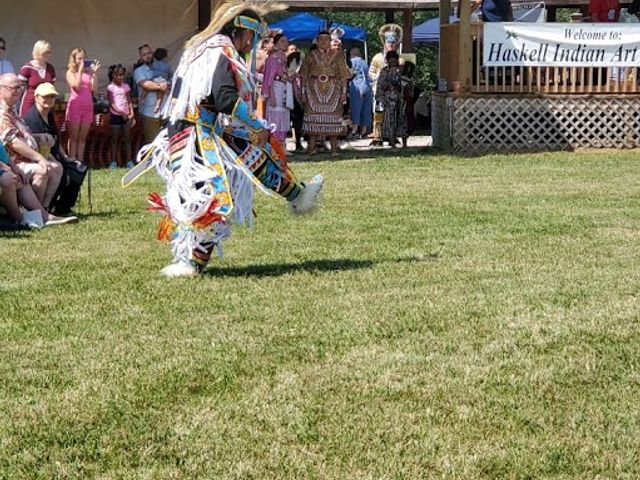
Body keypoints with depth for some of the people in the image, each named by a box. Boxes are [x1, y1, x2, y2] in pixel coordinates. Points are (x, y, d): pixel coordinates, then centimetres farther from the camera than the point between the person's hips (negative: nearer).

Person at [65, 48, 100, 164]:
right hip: (75, 106, -4)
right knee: (73, 137, 0)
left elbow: (93, 88, 0)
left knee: (83, 137, 6)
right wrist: (80, 70, -10)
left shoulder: (88, 72, 11)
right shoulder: (70, 72, 2)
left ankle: (80, 161, 8)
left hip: (88, 107, 4)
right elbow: (77, 86, -13)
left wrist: (95, 72, -4)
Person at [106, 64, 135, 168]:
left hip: (126, 115, 3)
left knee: (127, 139, 4)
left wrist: (132, 114, -3)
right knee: (115, 139, 1)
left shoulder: (126, 86, 8)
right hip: (115, 115, -3)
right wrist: (121, 113, -16)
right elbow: (111, 104, -9)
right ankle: (113, 161, 4)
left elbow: (129, 102, 9)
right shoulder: (110, 87, -3)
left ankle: (128, 161, 5)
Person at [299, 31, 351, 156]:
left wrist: (344, 91, -4)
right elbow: (304, 75, 7)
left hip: (333, 89, 0)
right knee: (313, 116, -3)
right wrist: (303, 91, 0)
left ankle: (334, 148, 1)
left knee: (333, 117, -2)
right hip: (314, 89, 0)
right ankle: (311, 147, 2)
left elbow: (343, 75, 4)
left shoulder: (337, 55, 8)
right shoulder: (311, 55, 9)